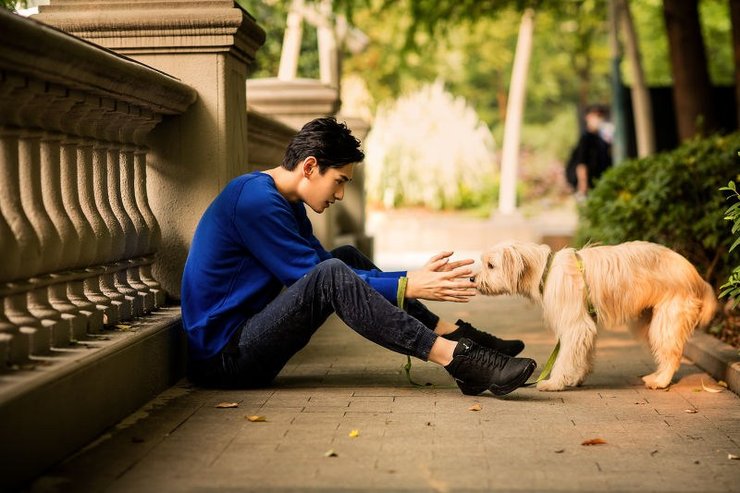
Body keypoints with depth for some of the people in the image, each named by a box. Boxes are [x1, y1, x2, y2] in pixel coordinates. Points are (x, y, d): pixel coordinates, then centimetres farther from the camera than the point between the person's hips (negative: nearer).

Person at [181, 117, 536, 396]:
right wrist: (407, 287, -16)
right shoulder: (255, 199, -17)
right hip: (224, 360, -10)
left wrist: (415, 277, 1)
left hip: (244, 341, 10)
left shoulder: (286, 204, 14)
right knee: (331, 274, -28)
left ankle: (455, 336, 0)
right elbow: (318, 277, -18)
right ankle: (456, 358, -28)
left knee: (347, 258, 9)